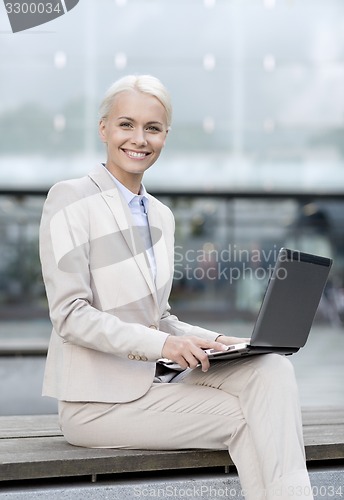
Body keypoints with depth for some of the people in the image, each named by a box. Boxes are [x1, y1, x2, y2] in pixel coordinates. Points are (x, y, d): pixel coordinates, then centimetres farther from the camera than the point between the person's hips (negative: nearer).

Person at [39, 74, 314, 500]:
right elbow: (70, 315, -16)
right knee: (244, 418, -17)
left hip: (155, 380, 6)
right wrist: (161, 343, -25)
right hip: (100, 399, -6)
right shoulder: (71, 201, -8)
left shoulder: (160, 215, 15)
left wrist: (213, 341, -2)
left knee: (271, 369, -17)